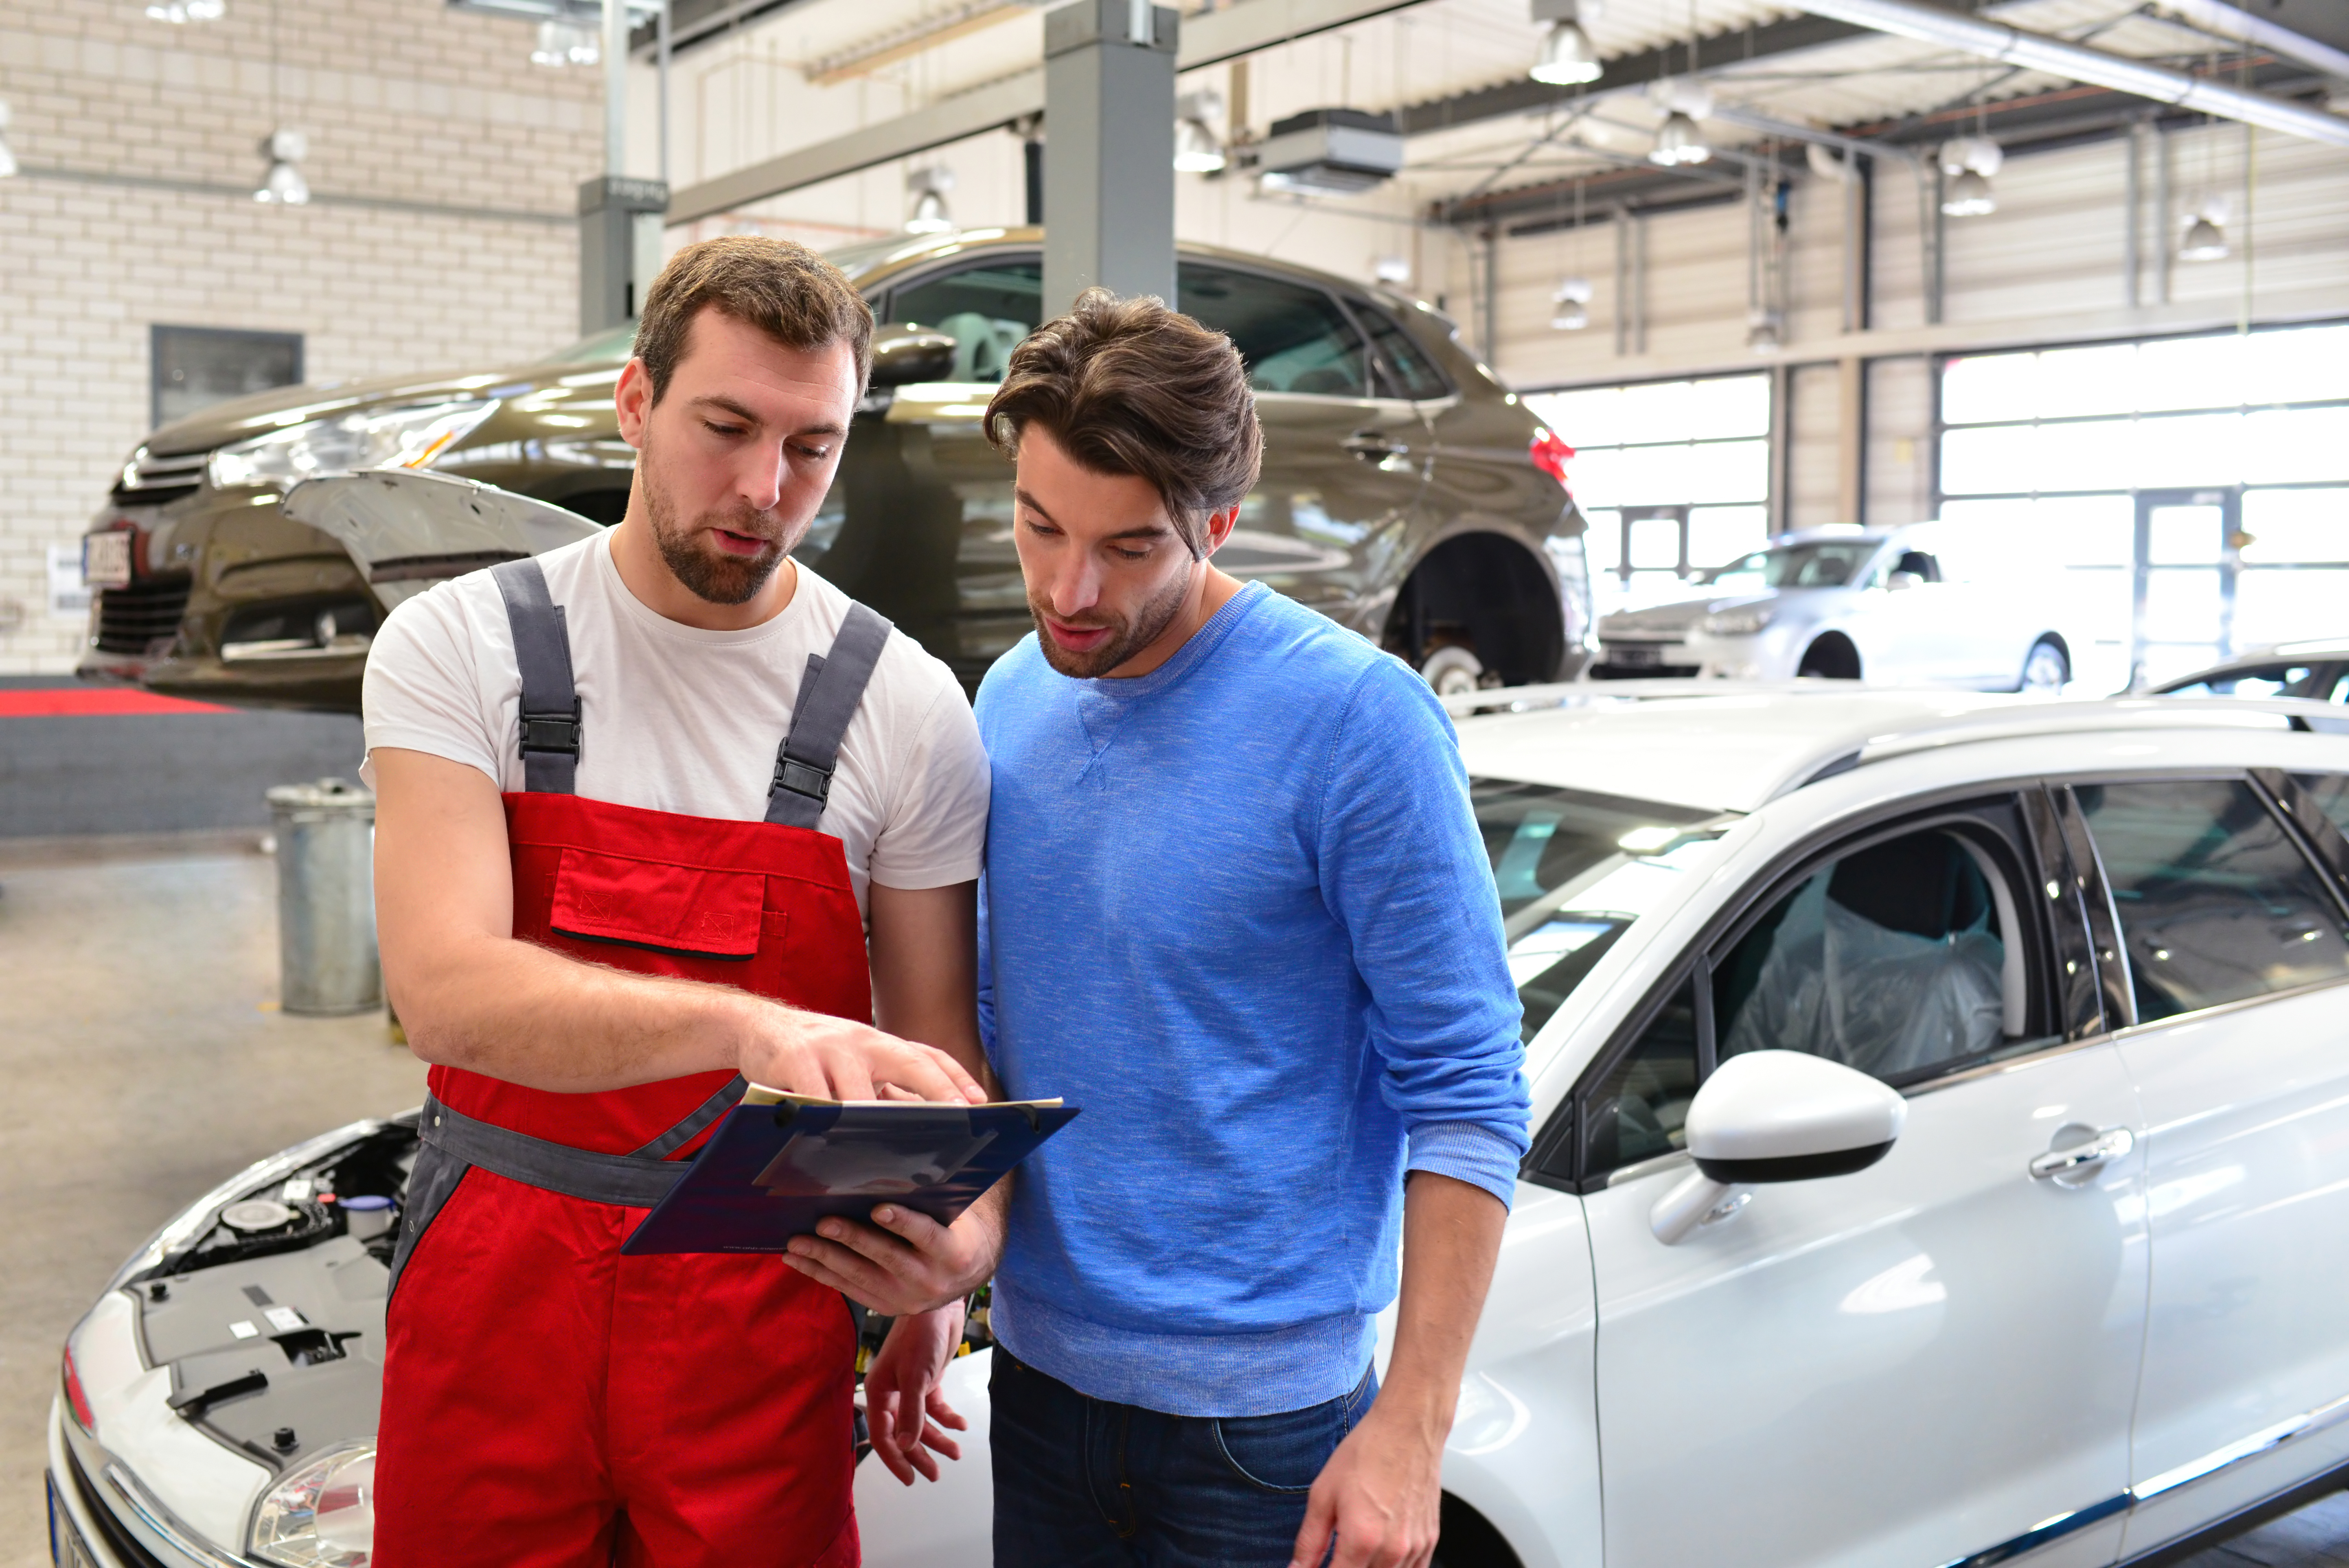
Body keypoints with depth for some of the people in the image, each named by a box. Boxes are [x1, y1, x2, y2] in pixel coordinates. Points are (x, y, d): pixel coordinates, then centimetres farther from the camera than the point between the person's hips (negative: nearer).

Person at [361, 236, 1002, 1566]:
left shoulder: (908, 708, -5)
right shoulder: (461, 646, -7)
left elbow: (940, 1052, 0)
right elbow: (448, 991, -21)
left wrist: (966, 1227, -21)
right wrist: (744, 1022, -37)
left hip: (763, 1297, 0)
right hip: (492, 1272, 0)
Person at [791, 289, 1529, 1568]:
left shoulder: (1355, 721, -17)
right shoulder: (1010, 703, 2)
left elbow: (1467, 1094, -15)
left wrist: (1413, 1424, -17)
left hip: (1258, 1414, -5)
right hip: (1039, 1375, 6)